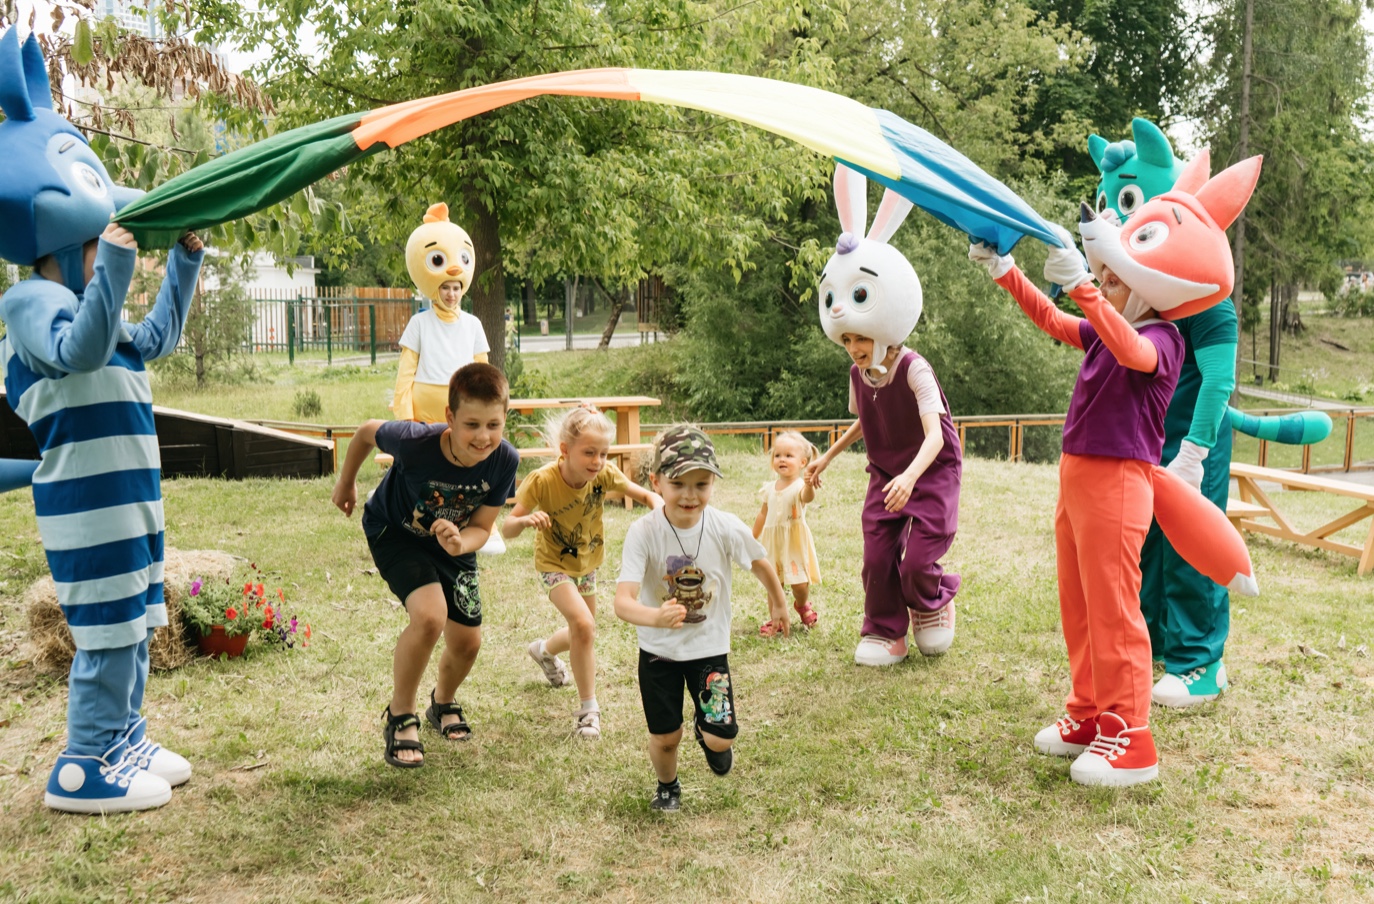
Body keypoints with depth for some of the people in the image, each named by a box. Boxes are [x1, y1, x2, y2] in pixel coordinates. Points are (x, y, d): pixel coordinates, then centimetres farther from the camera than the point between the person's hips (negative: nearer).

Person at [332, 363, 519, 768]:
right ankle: (400, 718, -6)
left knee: (467, 643, 8)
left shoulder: (504, 460, -29)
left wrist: (460, 544, -41)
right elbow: (367, 431, -15)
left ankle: (443, 704, 43)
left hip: (453, 541, 4)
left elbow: (481, 527, -17)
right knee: (429, 616, -29)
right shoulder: (416, 442, -38)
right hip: (396, 533, -4)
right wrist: (346, 482, 2)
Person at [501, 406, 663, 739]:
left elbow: (644, 494, -13)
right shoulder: (542, 481, -32)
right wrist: (526, 519, -53)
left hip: (587, 562, 5)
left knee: (583, 635, 20)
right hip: (554, 564, -5)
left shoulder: (604, 474, -23)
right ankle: (588, 708, -9)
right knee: (583, 624, -25)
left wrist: (658, 506, -36)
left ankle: (544, 650, 56)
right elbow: (506, 529, -31)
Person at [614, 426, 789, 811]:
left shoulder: (726, 529, -20)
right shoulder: (643, 533, -24)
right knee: (665, 736, 8)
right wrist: (655, 617, -53)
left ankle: (706, 732, 33)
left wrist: (778, 603, 18)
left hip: (710, 647, 1)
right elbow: (623, 602, -33)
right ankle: (667, 786, 42)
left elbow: (760, 564, 2)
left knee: (721, 738, -6)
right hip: (658, 649, -1)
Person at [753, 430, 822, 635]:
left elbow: (807, 497, -39)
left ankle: (803, 605, 30)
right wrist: (752, 539, 23)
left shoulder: (799, 486, -14)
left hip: (795, 543, -4)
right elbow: (763, 514, 18)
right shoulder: (770, 488, 5)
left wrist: (810, 485, -62)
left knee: (799, 584, -3)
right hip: (773, 543, 5)